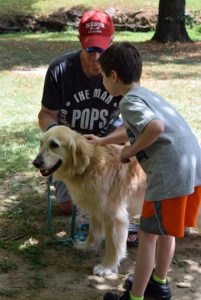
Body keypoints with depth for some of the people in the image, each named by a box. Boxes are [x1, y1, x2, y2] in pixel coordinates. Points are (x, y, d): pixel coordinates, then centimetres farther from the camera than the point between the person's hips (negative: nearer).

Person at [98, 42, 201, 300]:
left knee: (147, 235, 6)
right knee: (165, 231, 25)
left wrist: (132, 150, -9)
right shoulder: (148, 94, 23)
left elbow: (156, 126, -24)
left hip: (170, 172, -9)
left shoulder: (129, 101, -6)